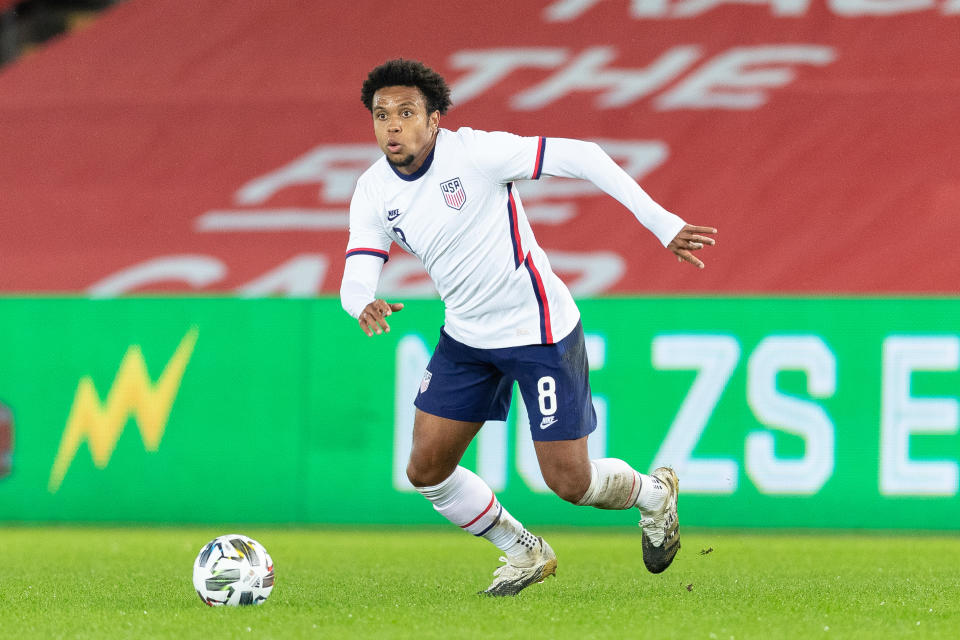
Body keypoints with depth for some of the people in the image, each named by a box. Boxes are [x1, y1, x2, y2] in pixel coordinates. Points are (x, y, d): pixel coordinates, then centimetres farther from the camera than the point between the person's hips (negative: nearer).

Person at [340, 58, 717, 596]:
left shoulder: (473, 153, -21)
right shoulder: (373, 193, -4)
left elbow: (579, 156, -21)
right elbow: (356, 278, -9)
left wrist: (662, 223, -24)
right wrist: (364, 305, -35)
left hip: (541, 331, -6)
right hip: (466, 339, 6)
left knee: (568, 481, -4)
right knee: (427, 469, 1)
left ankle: (654, 493, 30)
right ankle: (525, 554, 24)